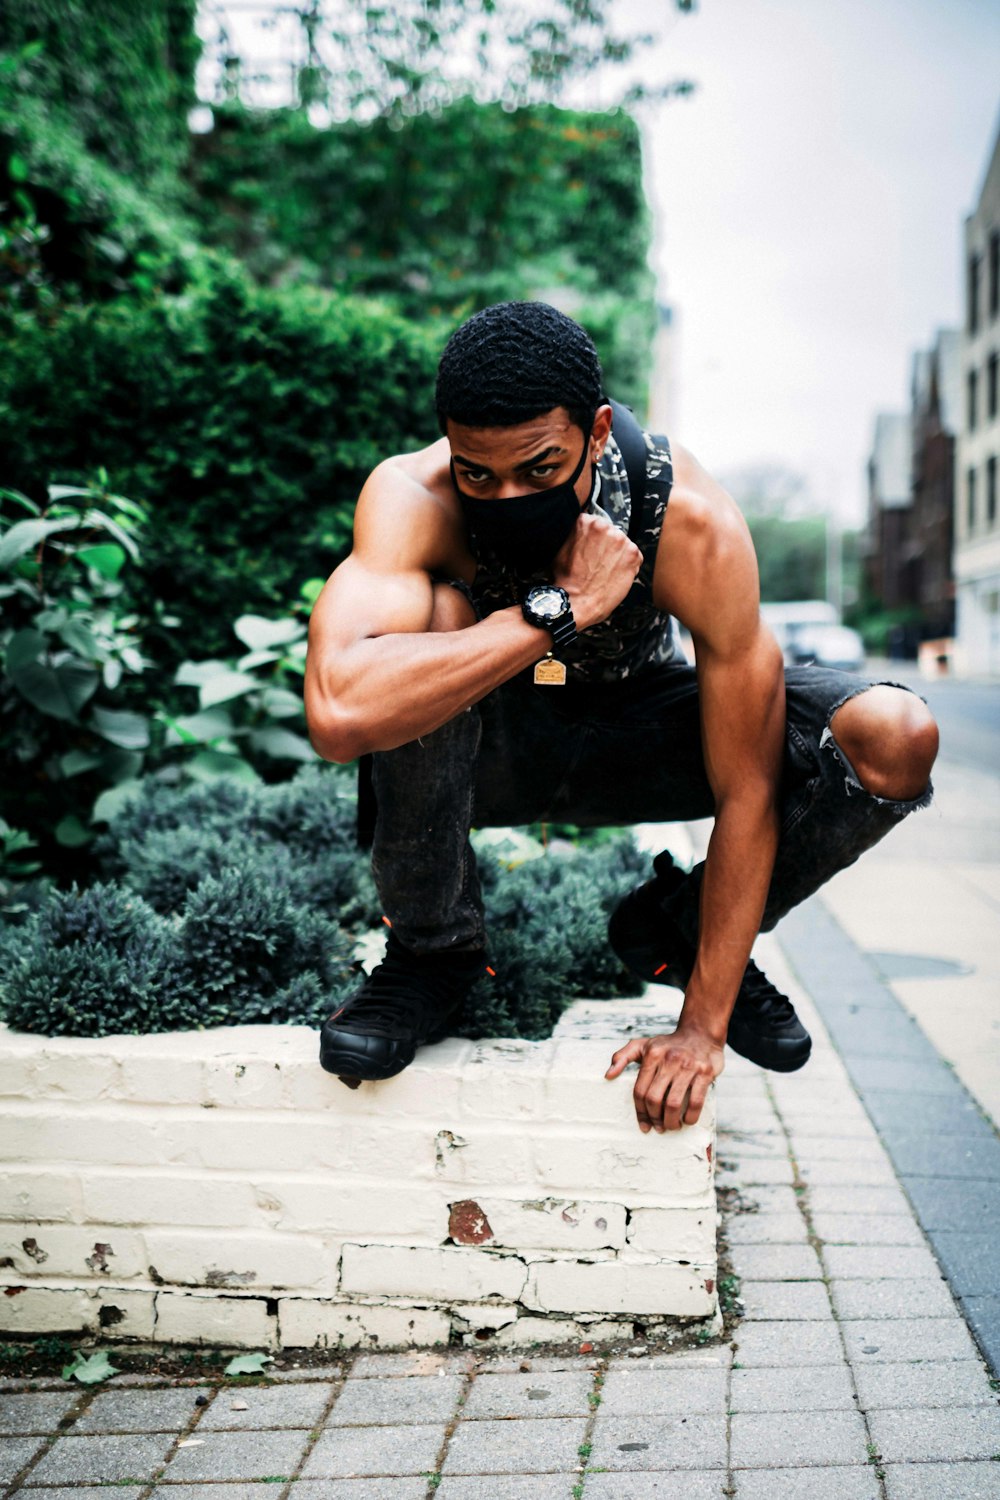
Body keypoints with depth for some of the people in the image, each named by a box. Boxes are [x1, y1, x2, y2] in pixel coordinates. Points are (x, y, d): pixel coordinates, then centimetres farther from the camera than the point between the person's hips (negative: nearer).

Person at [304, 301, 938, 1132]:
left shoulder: (696, 526, -30)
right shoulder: (412, 498, -32)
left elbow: (747, 791, -26)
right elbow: (339, 714, -50)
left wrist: (702, 1026, -25)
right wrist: (559, 609, -45)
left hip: (634, 735, 1)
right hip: (482, 751, -1)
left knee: (897, 741, -23)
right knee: (435, 614, -37)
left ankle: (678, 929, 6)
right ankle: (432, 948, -11)